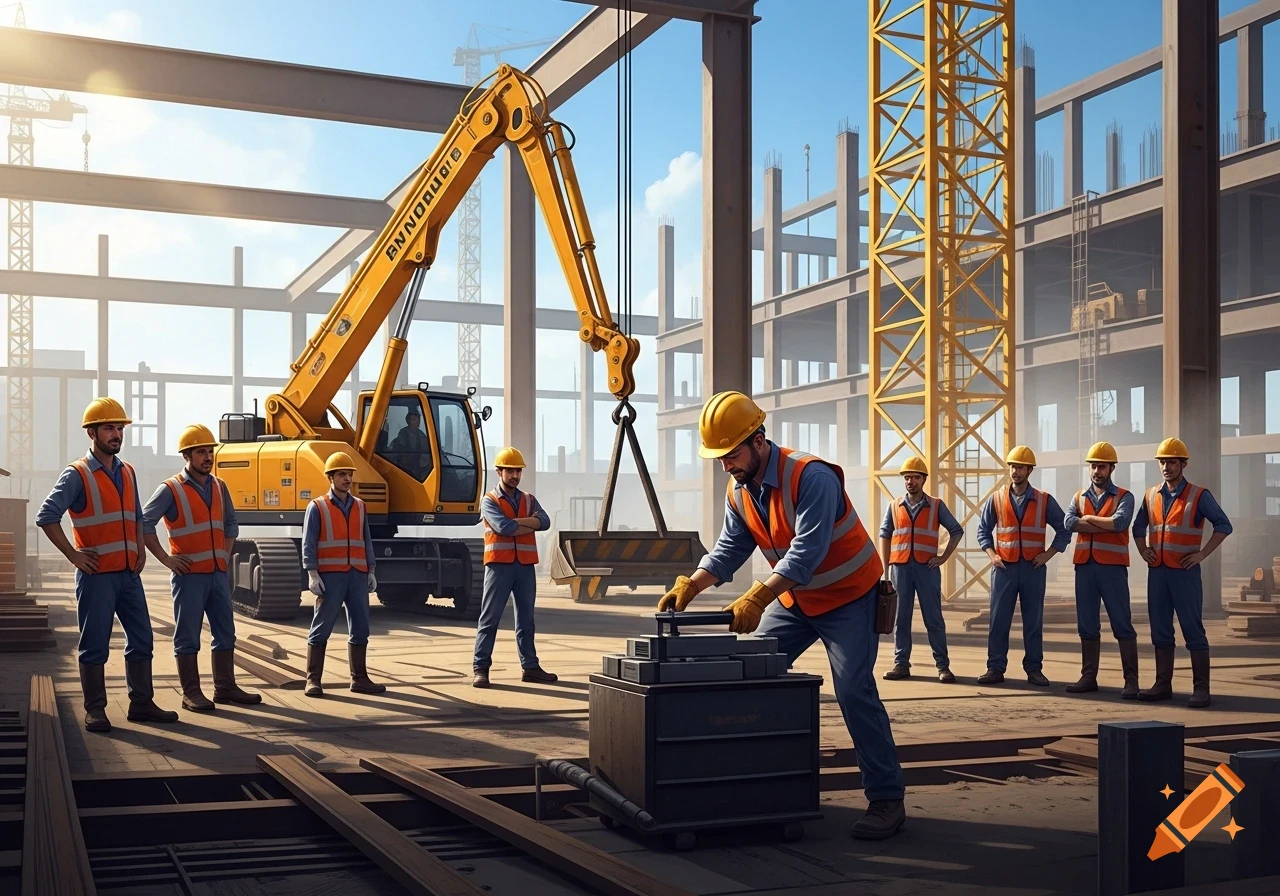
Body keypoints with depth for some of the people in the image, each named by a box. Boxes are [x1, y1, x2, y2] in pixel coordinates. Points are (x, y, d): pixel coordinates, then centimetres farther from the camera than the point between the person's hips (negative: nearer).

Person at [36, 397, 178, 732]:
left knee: (141, 639, 8)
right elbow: (46, 516, -12)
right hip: (97, 575, -6)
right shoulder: (77, 475, -7)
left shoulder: (127, 473, 14)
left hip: (129, 573, 7)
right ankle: (94, 710, 8)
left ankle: (142, 704, 17)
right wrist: (73, 555, -13)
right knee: (95, 645, 0)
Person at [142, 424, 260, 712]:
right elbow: (144, 524, -11)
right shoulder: (171, 490, -8)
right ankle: (191, 693, 5)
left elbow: (230, 523, 23)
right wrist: (165, 559, -12)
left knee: (225, 632, 10)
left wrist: (225, 553, 12)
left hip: (218, 572, 6)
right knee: (188, 636, 0)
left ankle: (225, 687, 19)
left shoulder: (219, 487, 11)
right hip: (189, 574, -6)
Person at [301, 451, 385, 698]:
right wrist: (312, 574, -13)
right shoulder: (317, 507, 1)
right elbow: (308, 544, -4)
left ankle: (359, 679, 15)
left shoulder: (359, 507, 15)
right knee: (321, 628, -2)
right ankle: (313, 680, 3)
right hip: (330, 575, -5)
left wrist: (371, 571, 9)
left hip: (357, 575, 5)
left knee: (360, 628, 7)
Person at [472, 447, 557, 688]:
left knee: (526, 618, 11)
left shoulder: (529, 500, 15)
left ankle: (529, 667, 18)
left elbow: (545, 522, -5)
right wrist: (530, 525, -7)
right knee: (489, 618, -3)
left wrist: (515, 522, -13)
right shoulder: (490, 501, 1)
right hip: (499, 565, -5)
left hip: (525, 565, 5)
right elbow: (503, 527, -17)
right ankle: (480, 668, -2)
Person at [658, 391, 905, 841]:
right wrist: (690, 585, -20)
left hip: (847, 596, -8)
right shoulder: (739, 492, -3)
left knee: (854, 692, -14)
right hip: (795, 597, 8)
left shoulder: (812, 477, -28)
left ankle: (886, 799, -7)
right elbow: (729, 550, -3)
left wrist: (758, 597, -45)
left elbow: (807, 550, -36)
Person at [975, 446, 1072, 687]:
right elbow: (983, 529, 11)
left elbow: (1064, 530, 8)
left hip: (1033, 568, 0)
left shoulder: (1044, 501, 3)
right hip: (1004, 567, 1)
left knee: (1033, 621, 4)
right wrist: (992, 555, -2)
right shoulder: (996, 499, 5)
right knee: (999, 620, 0)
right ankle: (995, 668, 5)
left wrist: (1048, 554, -3)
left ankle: (1034, 669, 12)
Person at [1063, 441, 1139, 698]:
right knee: (1087, 626, 8)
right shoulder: (1079, 498, 14)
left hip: (1112, 568, -4)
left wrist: (1089, 519, -6)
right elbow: (1070, 522, -6)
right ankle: (1088, 677, 14)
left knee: (1122, 625, -3)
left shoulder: (1123, 497, 2)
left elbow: (1120, 522, -17)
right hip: (1084, 567, 4)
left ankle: (1131, 681, 0)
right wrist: (1107, 526, -12)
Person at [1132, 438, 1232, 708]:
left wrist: (1202, 554, -10)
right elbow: (1138, 527, 24)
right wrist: (1143, 551, 9)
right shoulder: (1151, 495, 11)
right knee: (1160, 630, 8)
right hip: (1157, 571, 5)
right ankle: (1163, 685, 14)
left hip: (1184, 571, -5)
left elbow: (1223, 525, -4)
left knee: (1193, 630, -4)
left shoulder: (1198, 495, -3)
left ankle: (1201, 689, -1)